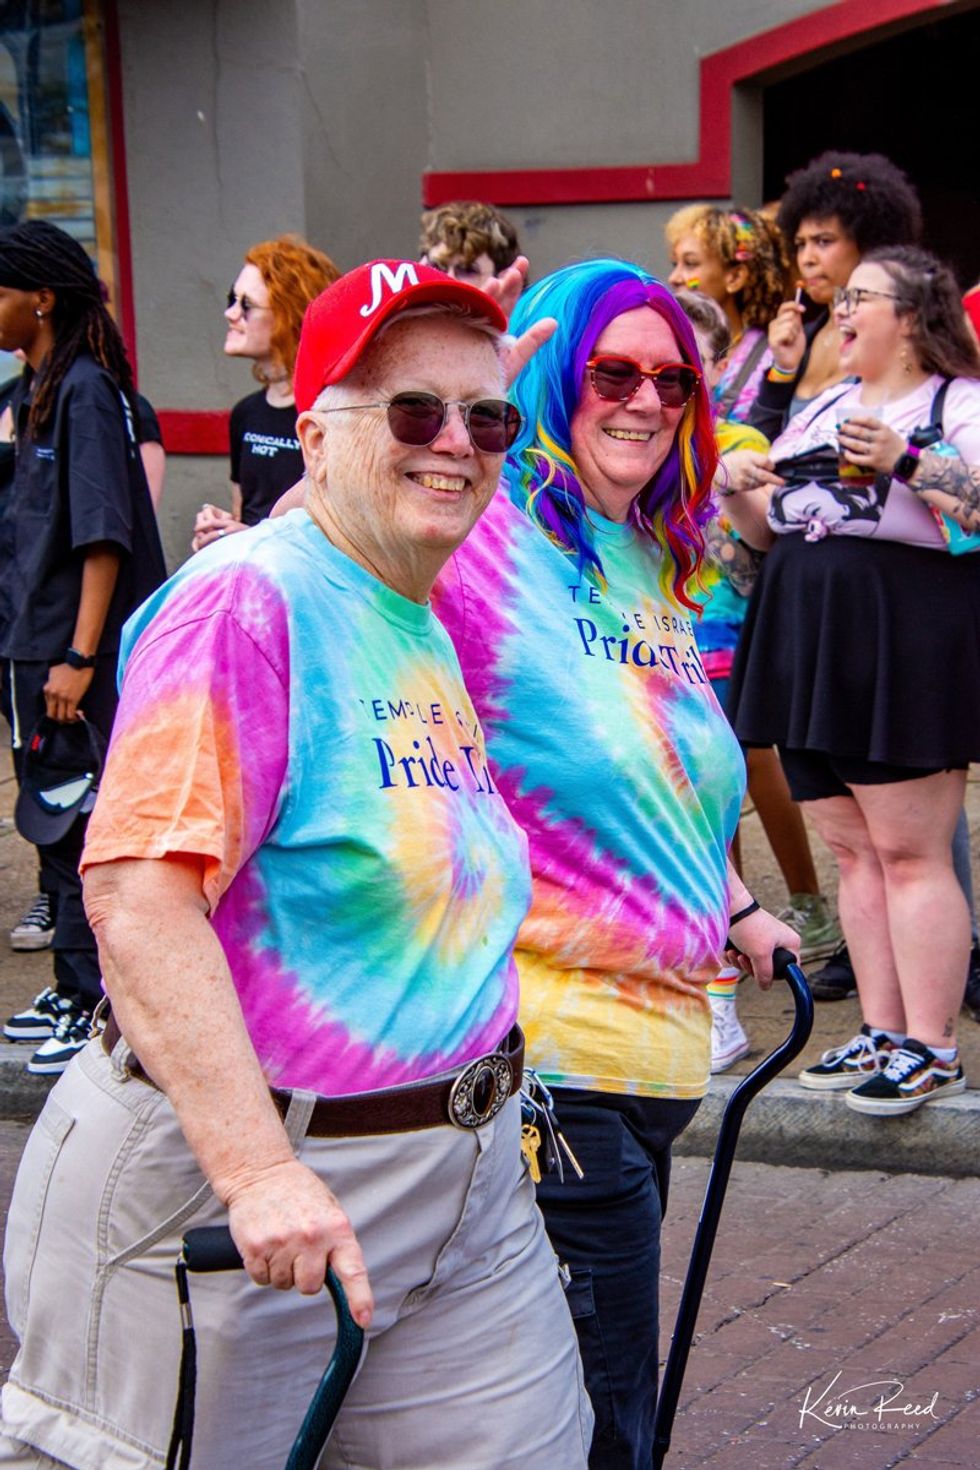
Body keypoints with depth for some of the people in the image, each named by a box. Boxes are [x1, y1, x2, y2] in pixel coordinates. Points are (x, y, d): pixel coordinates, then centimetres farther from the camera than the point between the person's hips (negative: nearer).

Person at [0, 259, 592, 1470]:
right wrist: (258, 1172, -30)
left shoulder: (434, 632, 12)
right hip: (216, 1183, -8)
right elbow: (137, 893, -25)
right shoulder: (247, 599, -15)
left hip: (463, 1186, 8)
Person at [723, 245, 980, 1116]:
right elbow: (771, 528, 22)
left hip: (908, 643, -7)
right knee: (854, 851, 10)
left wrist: (905, 461, -23)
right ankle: (883, 1033, 17)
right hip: (813, 646, 7)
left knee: (910, 852, -6)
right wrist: (734, 491, 3)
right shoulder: (823, 410, 20)